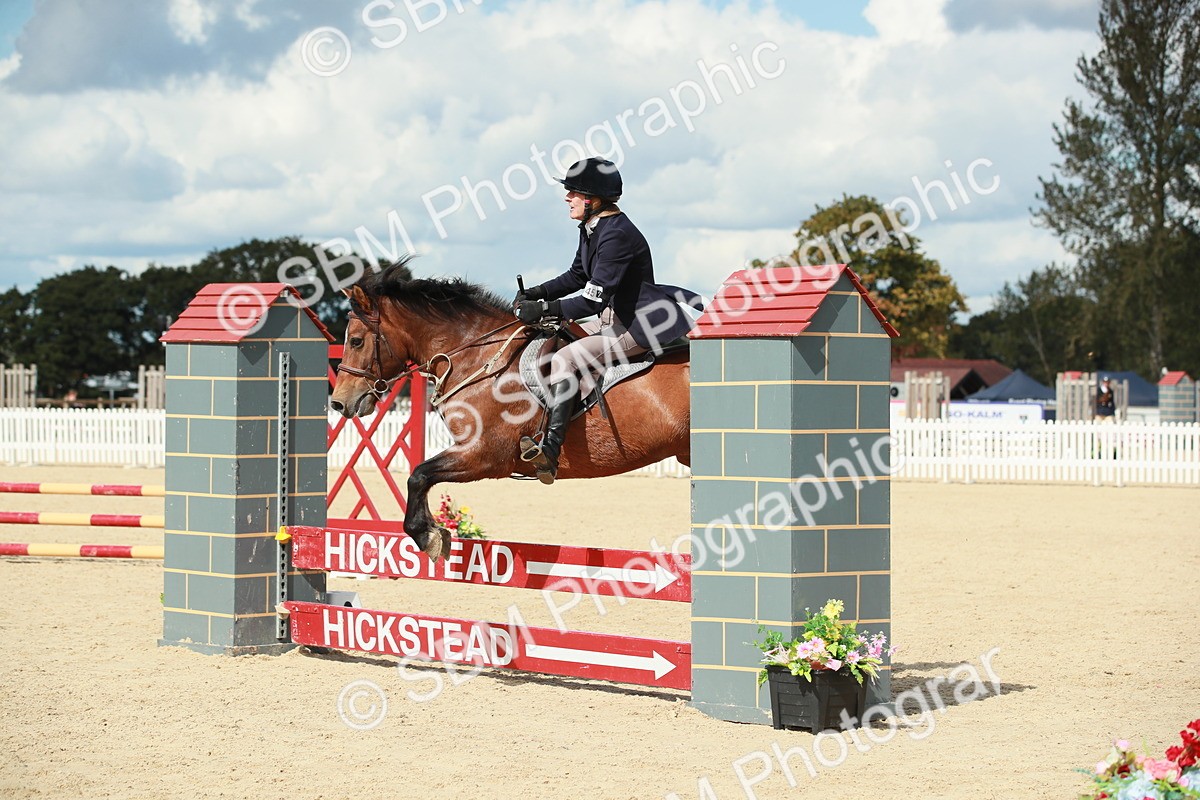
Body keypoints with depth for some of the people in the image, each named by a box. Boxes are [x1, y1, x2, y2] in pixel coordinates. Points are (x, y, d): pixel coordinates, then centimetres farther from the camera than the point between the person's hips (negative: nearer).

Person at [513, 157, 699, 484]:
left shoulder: (617, 235, -23)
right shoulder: (592, 229, 8)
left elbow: (593, 301, -28)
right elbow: (577, 276, 21)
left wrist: (543, 309, -26)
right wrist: (535, 294, 6)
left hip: (638, 327, -11)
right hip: (612, 319, 11)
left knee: (565, 359, -21)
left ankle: (550, 451, -28)